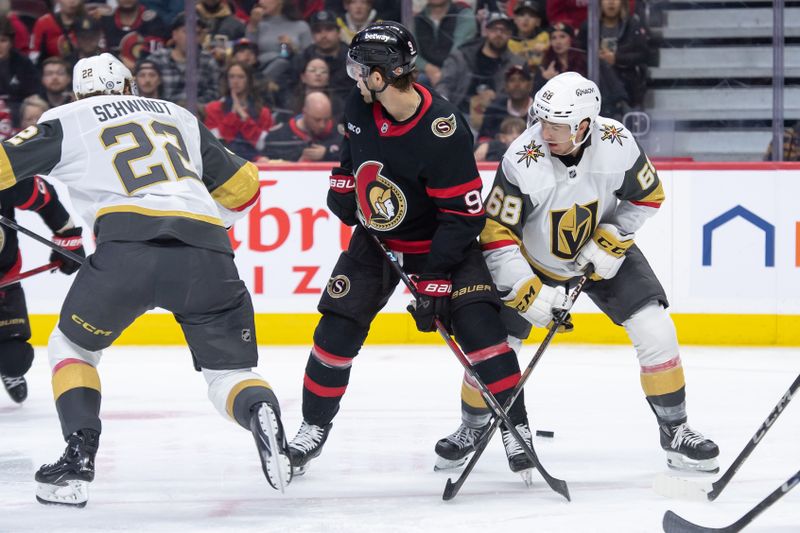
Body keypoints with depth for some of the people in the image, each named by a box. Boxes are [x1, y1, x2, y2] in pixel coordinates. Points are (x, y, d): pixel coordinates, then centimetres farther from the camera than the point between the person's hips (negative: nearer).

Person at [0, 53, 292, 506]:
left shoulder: (67, 122, 20)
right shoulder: (179, 117, 31)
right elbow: (241, 185, 34)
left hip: (128, 244, -2)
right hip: (207, 253, 2)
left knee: (72, 347, 21)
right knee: (229, 371, 12)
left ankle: (78, 459, 4)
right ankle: (261, 411, -21)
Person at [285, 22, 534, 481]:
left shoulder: (444, 131, -32)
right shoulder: (363, 105, -12)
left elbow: (463, 215, -28)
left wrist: (435, 280, -28)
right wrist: (343, 185, 7)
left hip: (440, 240, -5)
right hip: (376, 237, 5)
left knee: (477, 323, -18)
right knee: (338, 330, -2)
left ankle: (516, 426, -7)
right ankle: (314, 427, 16)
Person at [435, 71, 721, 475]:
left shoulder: (617, 144, -25)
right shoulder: (522, 161, -31)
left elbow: (647, 195, -6)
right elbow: (496, 234, -27)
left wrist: (611, 241, -17)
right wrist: (527, 292, -34)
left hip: (603, 255, 1)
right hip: (535, 261, -1)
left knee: (655, 331, -13)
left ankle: (674, 431, 3)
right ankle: (471, 429, 22)